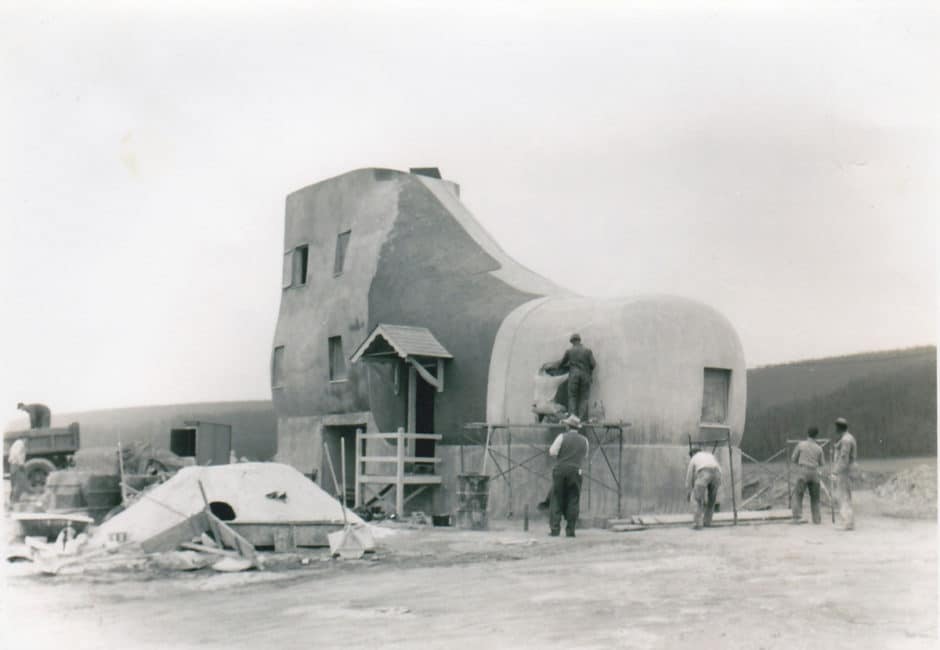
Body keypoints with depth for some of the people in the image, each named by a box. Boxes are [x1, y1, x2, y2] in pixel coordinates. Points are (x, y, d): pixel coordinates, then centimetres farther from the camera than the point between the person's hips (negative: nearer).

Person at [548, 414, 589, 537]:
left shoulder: (562, 437, -4)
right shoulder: (584, 440, 7)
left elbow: (552, 452, -9)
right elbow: (585, 456, 16)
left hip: (560, 471, -2)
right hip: (575, 472, 2)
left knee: (557, 501, 3)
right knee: (573, 502, 5)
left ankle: (555, 529, -2)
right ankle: (570, 530, 2)